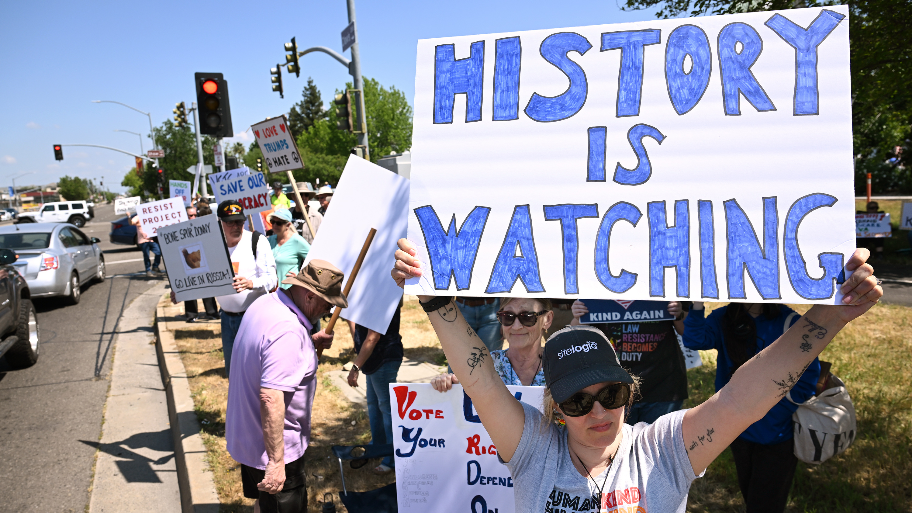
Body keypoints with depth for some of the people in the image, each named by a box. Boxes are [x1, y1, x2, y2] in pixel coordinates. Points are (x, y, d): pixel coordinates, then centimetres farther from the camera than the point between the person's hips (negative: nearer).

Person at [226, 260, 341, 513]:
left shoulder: (264, 303, 0)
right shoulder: (289, 331, -30)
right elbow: (271, 398, -35)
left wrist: (310, 344, 6)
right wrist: (276, 462, -32)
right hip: (273, 446, -9)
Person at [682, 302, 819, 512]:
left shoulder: (790, 324, -16)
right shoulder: (724, 319, -5)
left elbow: (807, 378, -14)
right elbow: (695, 339, -23)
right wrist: (698, 304, -34)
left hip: (777, 434, -4)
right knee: (749, 495, 24)